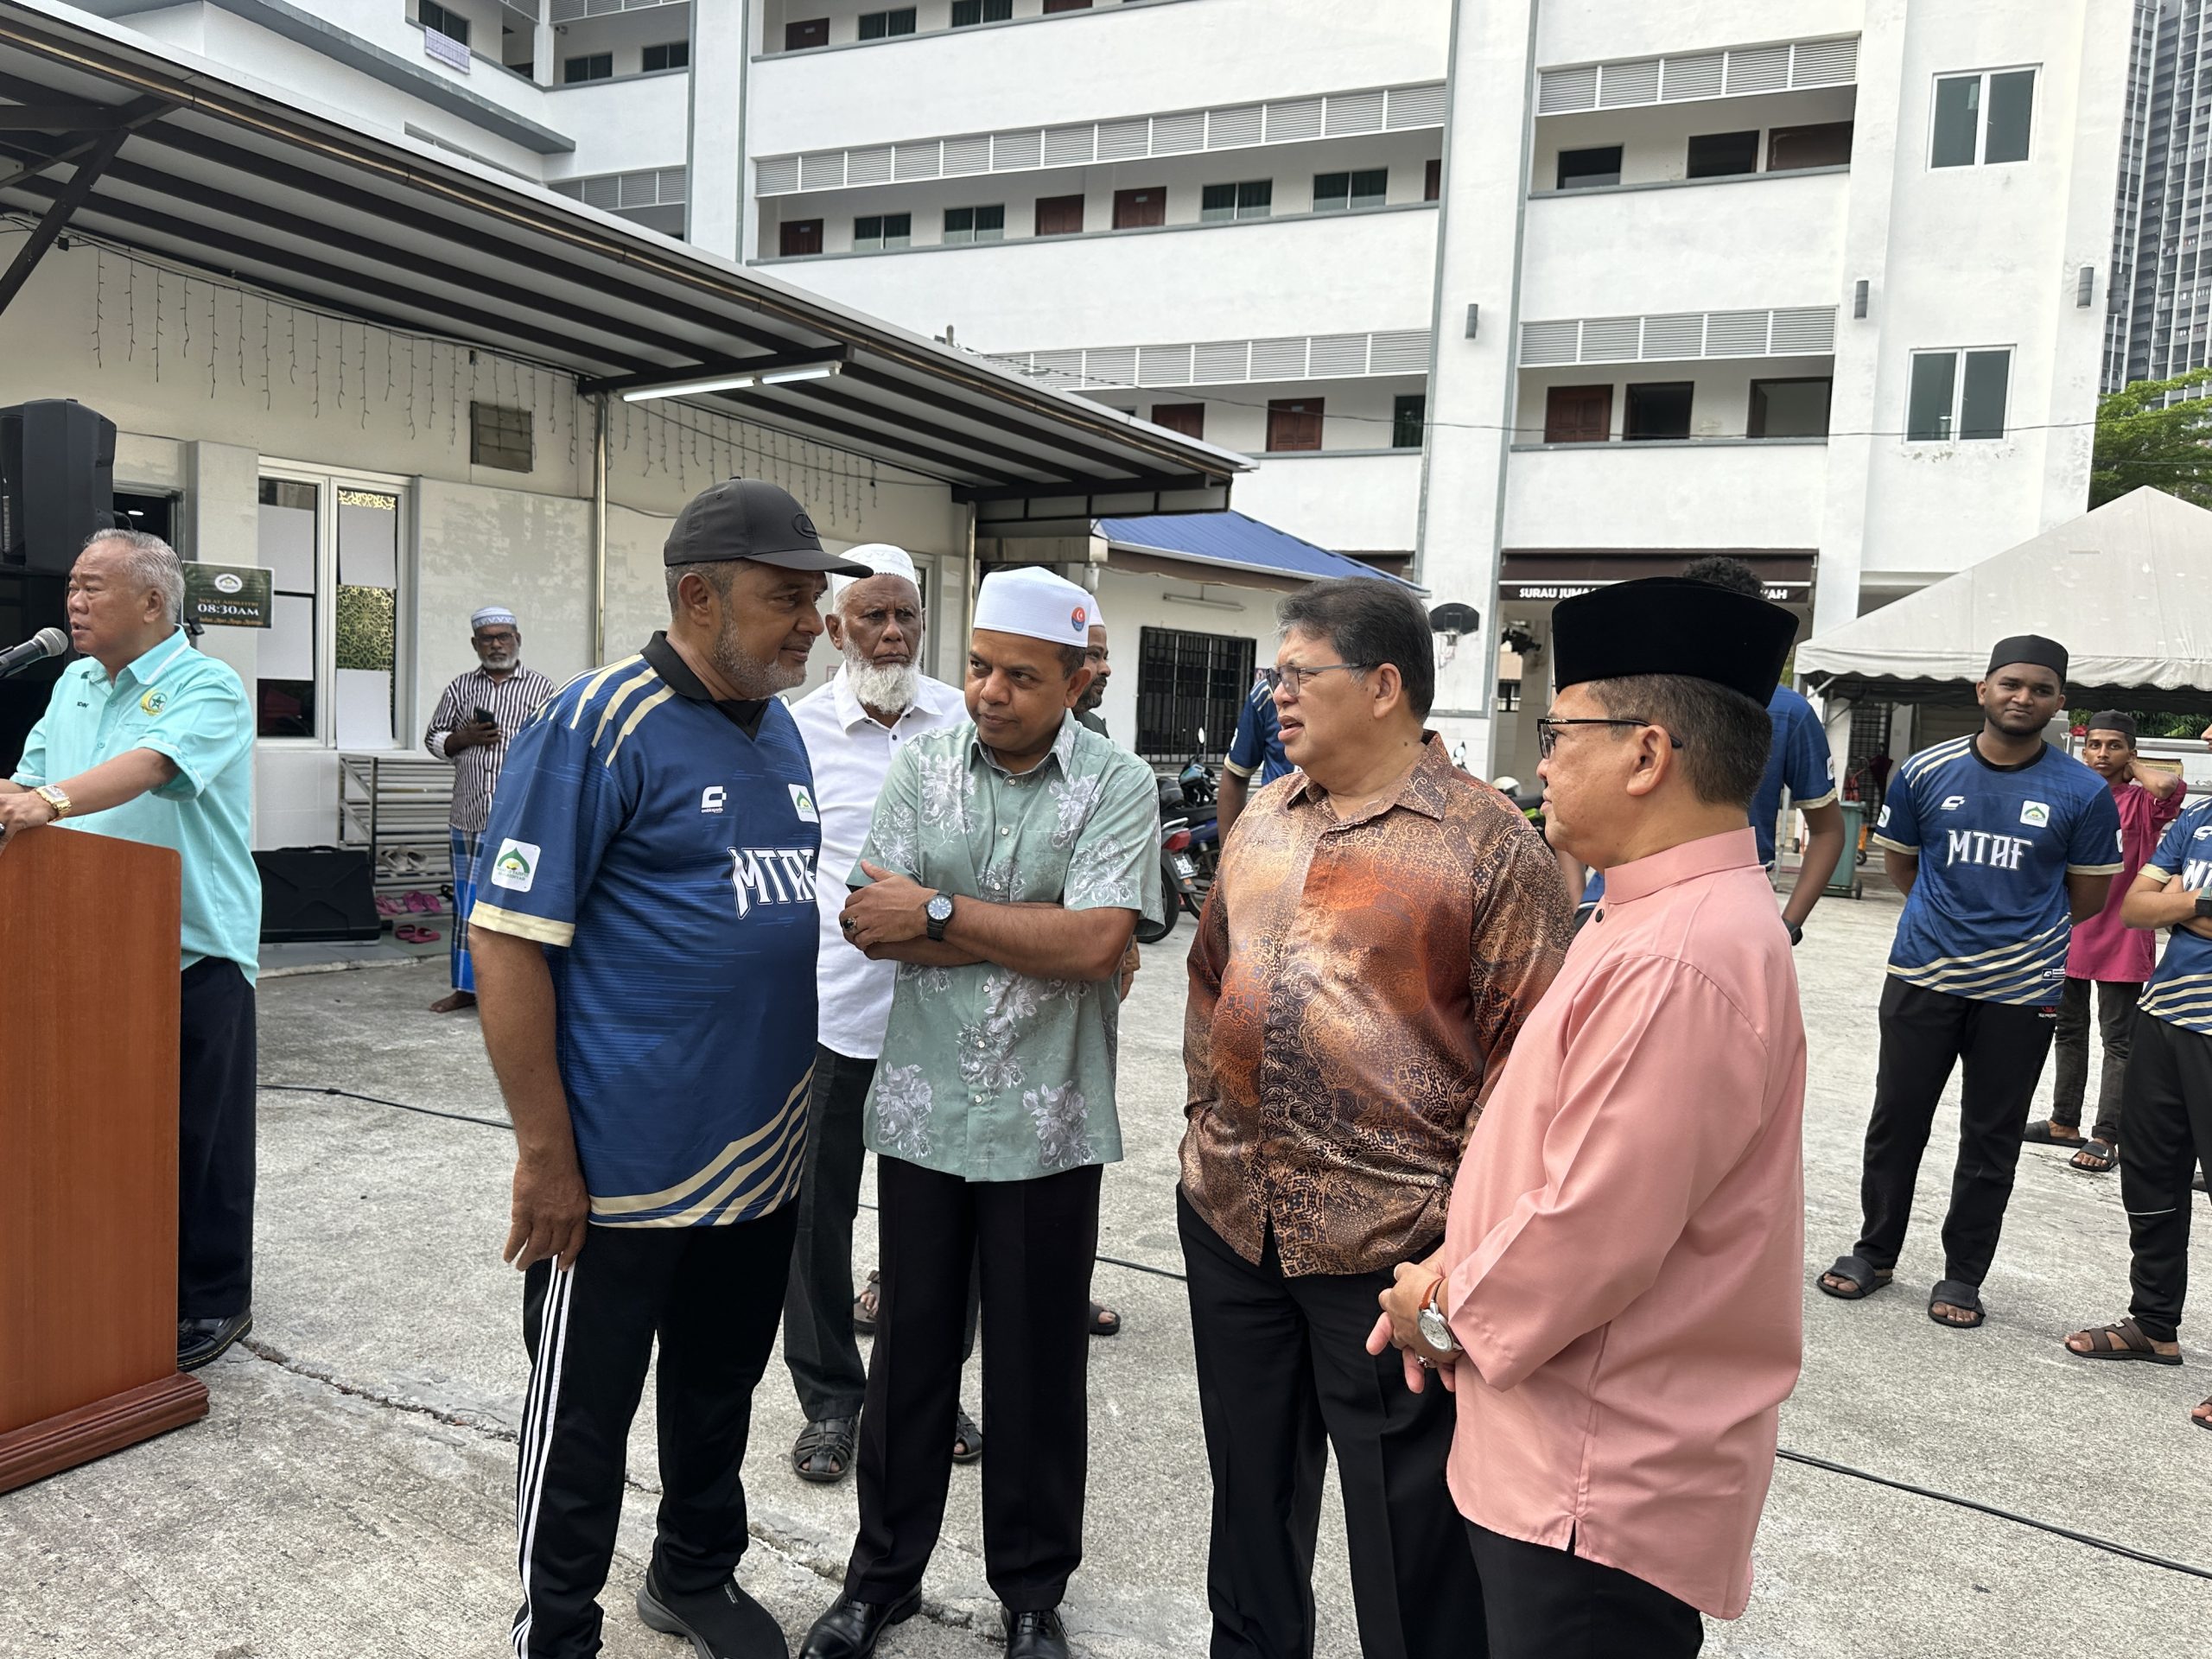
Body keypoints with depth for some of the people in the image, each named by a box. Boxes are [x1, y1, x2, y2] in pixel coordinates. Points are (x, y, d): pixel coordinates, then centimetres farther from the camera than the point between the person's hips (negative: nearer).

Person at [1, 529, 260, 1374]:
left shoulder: (207, 687, -10)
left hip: (194, 951, -7)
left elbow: (151, 765, -27)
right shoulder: (73, 683, 15)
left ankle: (214, 1302, 14)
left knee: (200, 1137, 2)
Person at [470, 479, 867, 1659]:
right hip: (622, 1167, -7)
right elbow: (507, 941, -18)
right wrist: (545, 1154, -18)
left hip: (763, 1154, 7)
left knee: (720, 1389, 24)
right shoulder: (599, 723, -16)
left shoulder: (781, 731, 8)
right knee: (583, 1422, 12)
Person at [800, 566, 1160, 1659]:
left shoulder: (1118, 784, -6)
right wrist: (1041, 937, -14)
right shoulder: (923, 766, 1)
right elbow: (873, 926, -9)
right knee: (910, 1349, 15)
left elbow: (1098, 943, -19)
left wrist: (942, 914, -15)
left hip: (1047, 1127, -2)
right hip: (923, 1110, 2)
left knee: (1037, 1363, 12)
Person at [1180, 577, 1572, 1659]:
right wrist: (1209, 1115, 13)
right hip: (1231, 1217, 6)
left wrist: (1465, 1218, -14)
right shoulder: (1264, 820, 9)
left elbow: (1526, 1048, -13)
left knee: (1408, 1526, 9)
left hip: (1391, 1238, -6)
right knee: (1251, 1488, 23)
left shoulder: (1489, 842, -11)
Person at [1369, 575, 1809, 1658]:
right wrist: (1455, 1275, 5)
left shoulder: (1681, 965, -27)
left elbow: (1594, 1232, -26)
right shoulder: (1656, 921, 8)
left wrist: (1450, 1312, -10)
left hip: (1600, 1490, -9)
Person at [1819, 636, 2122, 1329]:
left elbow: (2087, 897, 6)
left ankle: (1962, 1277, 23)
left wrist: (2018, 929, 8)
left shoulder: (2084, 793, -4)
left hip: (2021, 991, -1)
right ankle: (1874, 1253, 26)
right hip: (1922, 977, 1)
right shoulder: (1925, 772, -1)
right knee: (1895, 1122, 9)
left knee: (1992, 1141, 9)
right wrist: (1953, 915, 6)